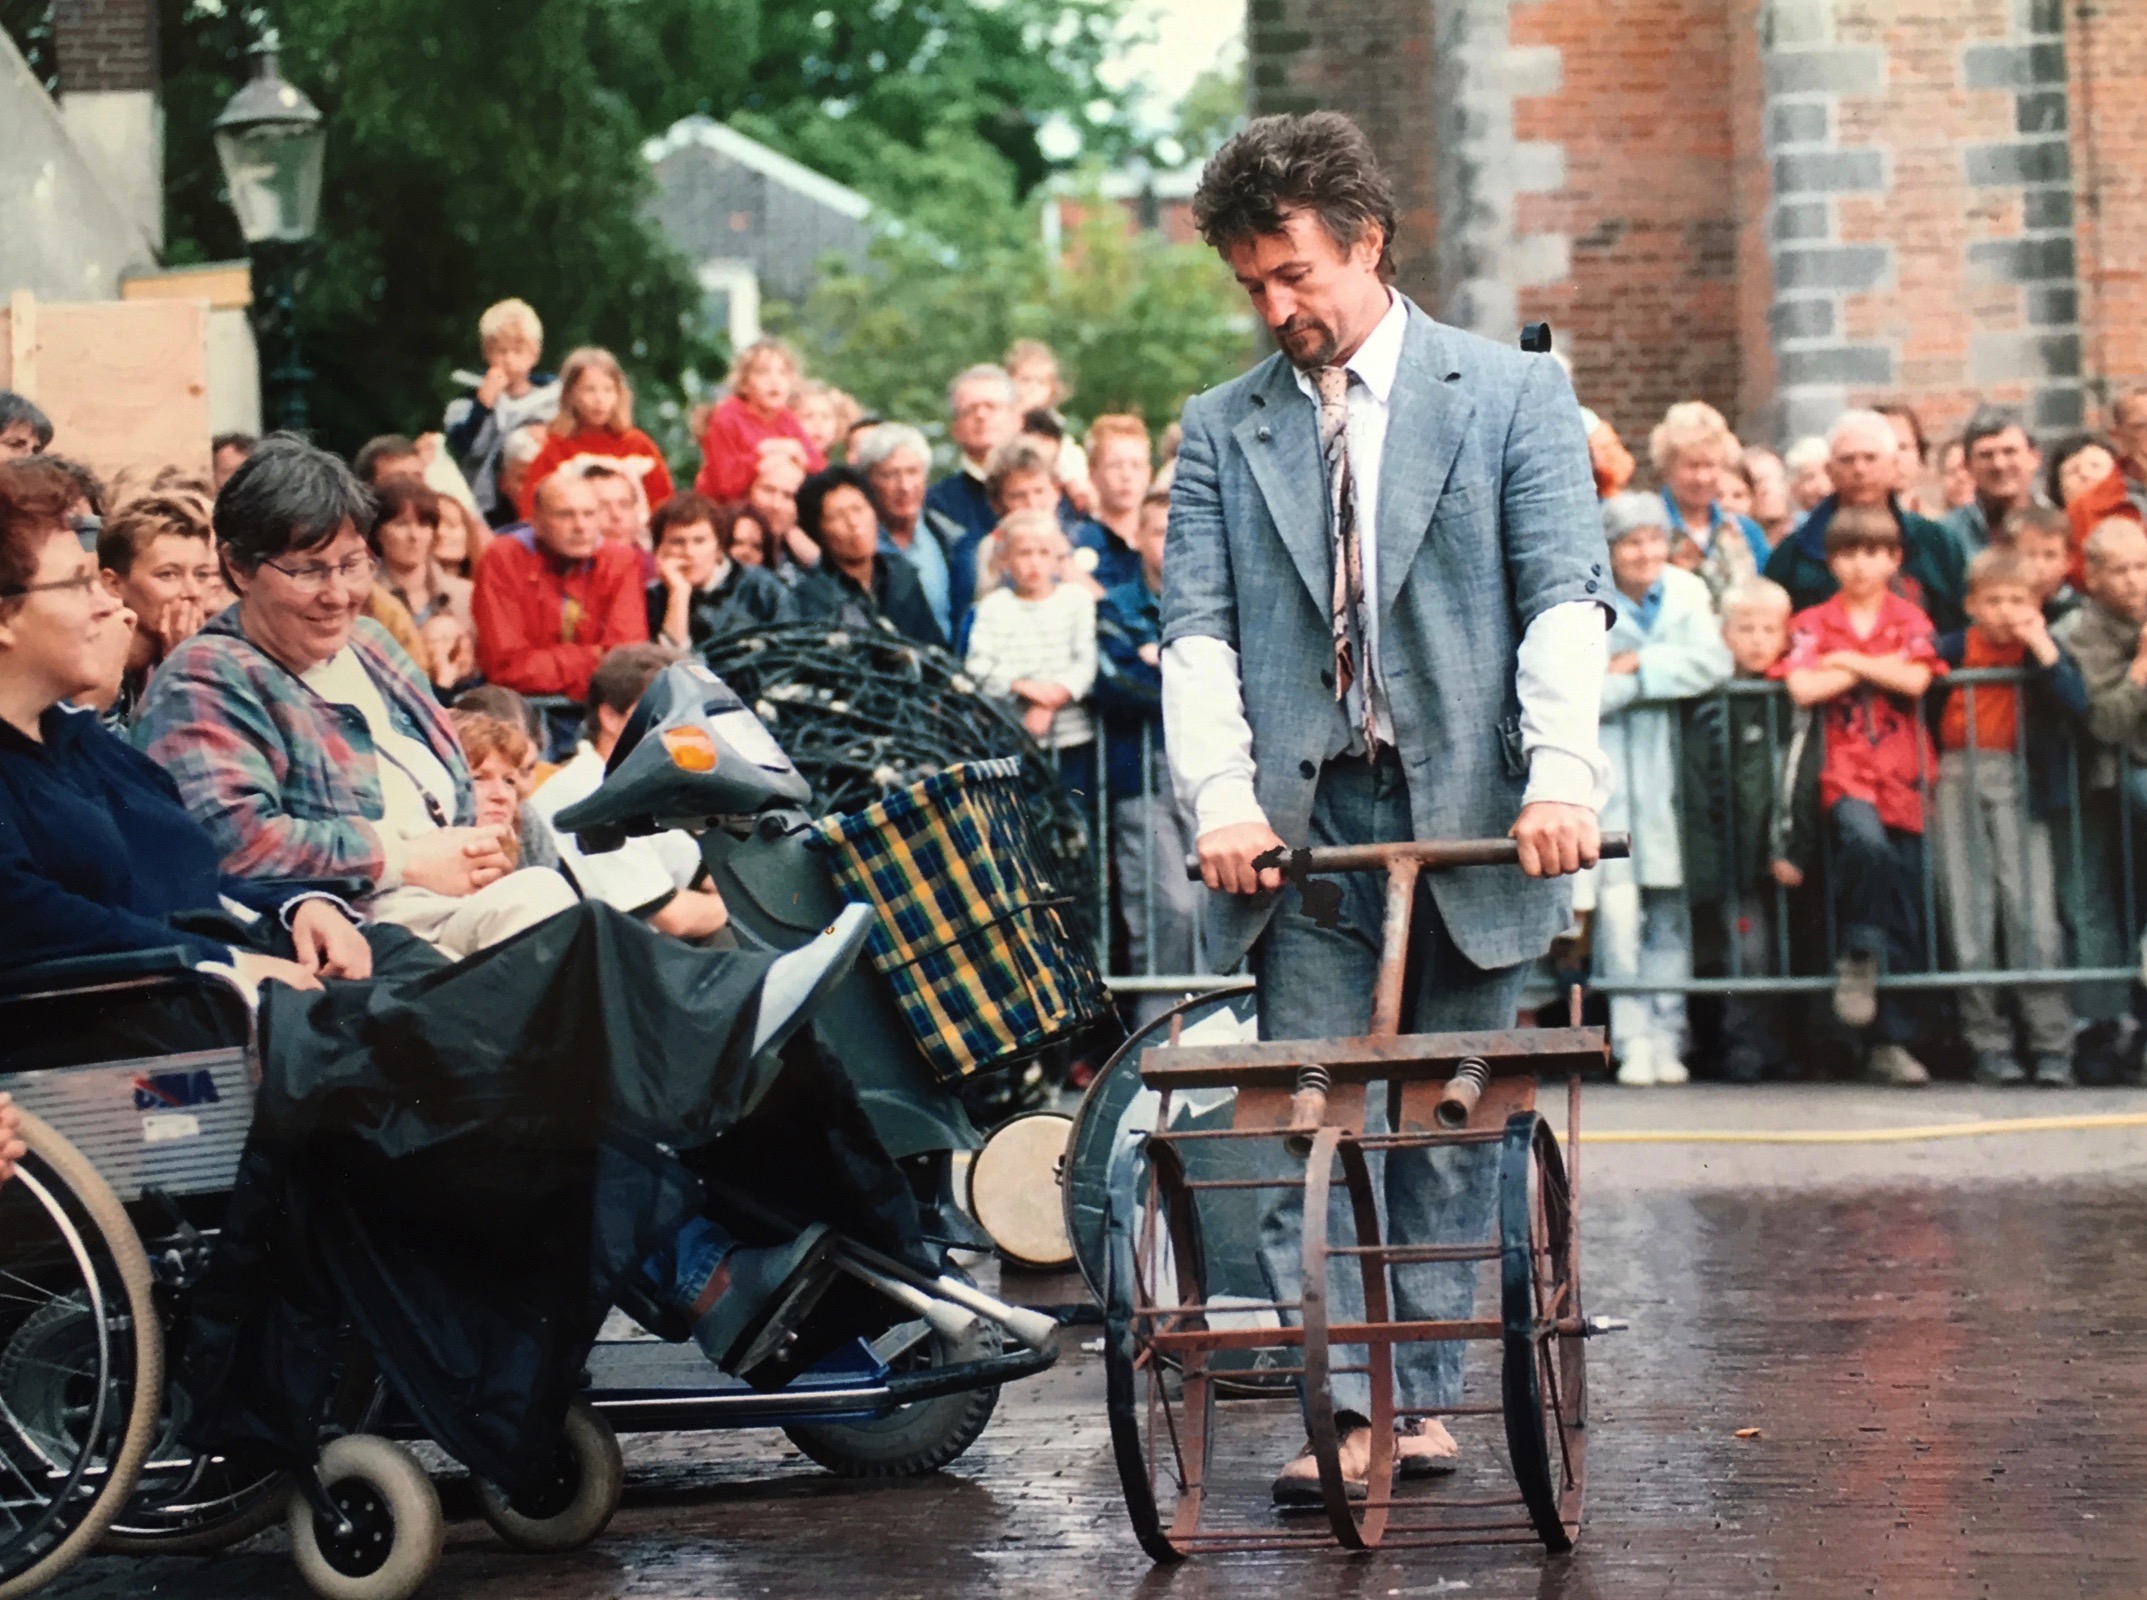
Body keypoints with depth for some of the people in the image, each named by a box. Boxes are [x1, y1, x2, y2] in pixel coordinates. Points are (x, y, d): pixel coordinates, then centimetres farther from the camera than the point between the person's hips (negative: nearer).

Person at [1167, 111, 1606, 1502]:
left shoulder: (1514, 395, 5)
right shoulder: (1222, 431, 12)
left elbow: (1567, 597, -4)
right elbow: (1198, 631, 3)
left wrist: (1561, 776, -19)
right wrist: (1223, 798, -13)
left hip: (1467, 814, -1)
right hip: (1303, 821, 1)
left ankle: (1424, 1394, 15)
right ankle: (1341, 1409, -7)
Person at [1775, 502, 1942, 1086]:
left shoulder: (1909, 619, 10)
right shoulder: (1813, 623, 7)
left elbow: (1915, 680, -8)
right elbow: (1801, 688, -10)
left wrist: (1849, 661, -3)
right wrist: (1880, 668, -3)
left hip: (1902, 775, 2)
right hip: (1844, 771, -2)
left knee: (1905, 920, 0)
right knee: (1866, 840, -35)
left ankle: (1892, 1042, 7)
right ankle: (1858, 954, -11)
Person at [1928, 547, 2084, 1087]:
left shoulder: (2045, 648, 1)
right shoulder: (1951, 650, 1)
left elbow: (2076, 704, -14)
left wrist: (2042, 648, -18)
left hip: (2016, 782, -1)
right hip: (1955, 781, 1)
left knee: (2032, 910, -8)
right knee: (1969, 916, 1)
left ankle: (2053, 1046, -4)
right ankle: (1989, 1046, 7)